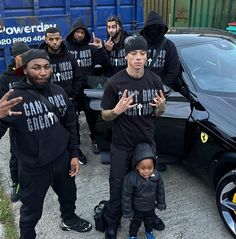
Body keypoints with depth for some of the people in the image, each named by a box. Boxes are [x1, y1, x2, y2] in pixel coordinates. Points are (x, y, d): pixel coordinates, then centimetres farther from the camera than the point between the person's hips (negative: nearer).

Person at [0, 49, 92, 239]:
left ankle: (69, 219, 60)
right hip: (34, 166, -5)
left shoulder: (59, 91, -4)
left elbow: (71, 124, 5)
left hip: (62, 159, 5)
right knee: (32, 210, 17)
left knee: (69, 195, 29)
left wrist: (74, 154, 4)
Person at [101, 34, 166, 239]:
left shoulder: (155, 80, -3)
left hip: (147, 143, 3)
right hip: (121, 147, -3)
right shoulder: (115, 82, -14)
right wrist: (117, 110, -28)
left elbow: (157, 114, 7)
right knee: (118, 187, 9)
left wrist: (161, 107, -16)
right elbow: (105, 115, -6)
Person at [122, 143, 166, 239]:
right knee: (135, 224, 24)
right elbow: (126, 196, -22)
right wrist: (127, 211, -14)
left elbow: (160, 190, -5)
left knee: (150, 222, 30)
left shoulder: (156, 175, -23)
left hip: (151, 208, 4)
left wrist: (161, 204, 6)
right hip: (137, 210, -3)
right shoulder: (131, 178, -35)